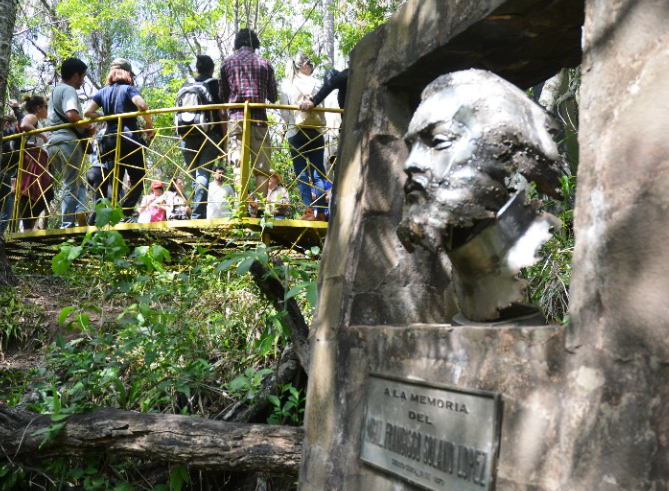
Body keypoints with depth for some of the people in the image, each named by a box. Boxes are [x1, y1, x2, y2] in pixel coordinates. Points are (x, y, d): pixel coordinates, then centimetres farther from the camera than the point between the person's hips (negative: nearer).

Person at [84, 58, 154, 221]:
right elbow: (142, 106, -19)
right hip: (129, 139, -5)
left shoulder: (103, 92, 13)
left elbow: (88, 112, 6)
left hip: (110, 139, 5)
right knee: (137, 178, 1)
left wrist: (105, 117, 18)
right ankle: (125, 214, -13)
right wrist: (149, 126, -7)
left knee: (113, 182, 8)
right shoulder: (128, 88, -1)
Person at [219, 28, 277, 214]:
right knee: (261, 166, 0)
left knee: (239, 164, -5)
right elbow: (273, 97, 12)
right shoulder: (264, 64, 11)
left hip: (236, 117, 0)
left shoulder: (227, 63, 12)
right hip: (259, 117, 0)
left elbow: (222, 95, 14)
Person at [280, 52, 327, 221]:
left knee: (302, 173, 0)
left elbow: (284, 111, 0)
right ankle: (320, 212, -1)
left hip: (296, 132, 0)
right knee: (318, 172, 3)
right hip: (315, 131, 0)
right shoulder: (313, 82, 2)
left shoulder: (286, 84, 3)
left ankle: (309, 211, -9)